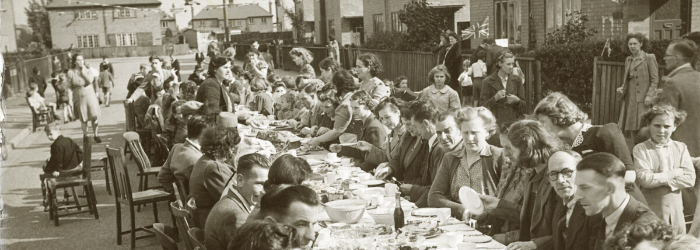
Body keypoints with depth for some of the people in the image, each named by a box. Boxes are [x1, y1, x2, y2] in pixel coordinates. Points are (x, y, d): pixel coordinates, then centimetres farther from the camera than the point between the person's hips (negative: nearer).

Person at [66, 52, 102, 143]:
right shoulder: (70, 73, -2)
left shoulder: (88, 70, 3)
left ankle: (95, 135, 13)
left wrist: (83, 71, -12)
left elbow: (90, 80, -16)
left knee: (95, 117, -4)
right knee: (83, 119, 5)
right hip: (79, 98, -1)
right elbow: (70, 87, 5)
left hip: (90, 96, 1)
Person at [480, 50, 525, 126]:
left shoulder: (517, 80, 10)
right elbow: (483, 105, 0)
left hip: (514, 121, 2)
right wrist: (495, 98, -15)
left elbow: (524, 105, 14)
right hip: (496, 122, -2)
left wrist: (517, 100, -7)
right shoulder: (488, 82, 1)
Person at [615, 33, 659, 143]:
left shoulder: (649, 58, -2)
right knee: (632, 130, 6)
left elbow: (655, 80, -6)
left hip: (643, 100, -6)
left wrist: (649, 95, -15)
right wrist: (622, 88, 6)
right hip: (630, 99, 6)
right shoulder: (628, 60, 16)